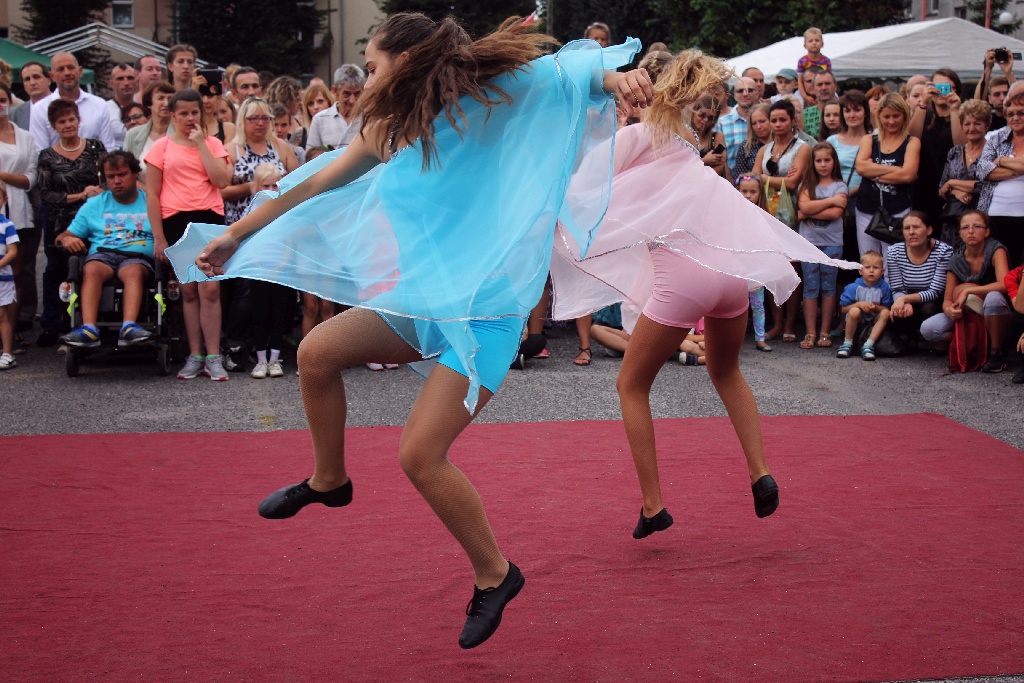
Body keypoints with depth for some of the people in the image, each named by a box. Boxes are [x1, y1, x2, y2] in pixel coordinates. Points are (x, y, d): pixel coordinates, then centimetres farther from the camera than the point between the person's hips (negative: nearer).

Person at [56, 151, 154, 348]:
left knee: (134, 271, -37)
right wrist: (65, 239, -7)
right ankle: (88, 329, -50)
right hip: (102, 254, 2)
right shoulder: (94, 205, 22)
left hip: (137, 257, -1)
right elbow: (66, 236, 18)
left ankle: (128, 327, -56)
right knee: (92, 269, -34)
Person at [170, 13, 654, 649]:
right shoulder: (385, 133, 10)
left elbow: (562, 71, -14)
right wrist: (235, 236, 27)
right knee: (317, 352, -4)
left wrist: (616, 75, -36)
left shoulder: (481, 100, -9)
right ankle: (328, 480, 22)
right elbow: (309, 186, 19)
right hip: (423, 296, 7)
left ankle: (494, 574, 8)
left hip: (485, 308, -7)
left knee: (421, 454, -14)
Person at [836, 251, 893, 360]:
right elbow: (843, 309, -8)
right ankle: (847, 344, -17)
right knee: (855, 311, -33)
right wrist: (858, 304, -23)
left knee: (885, 313, -27)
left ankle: (868, 345, -27)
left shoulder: (884, 287, -6)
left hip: (874, 322, 2)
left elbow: (887, 308, -5)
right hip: (857, 322, -2)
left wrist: (876, 307, -25)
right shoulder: (853, 287, -10)